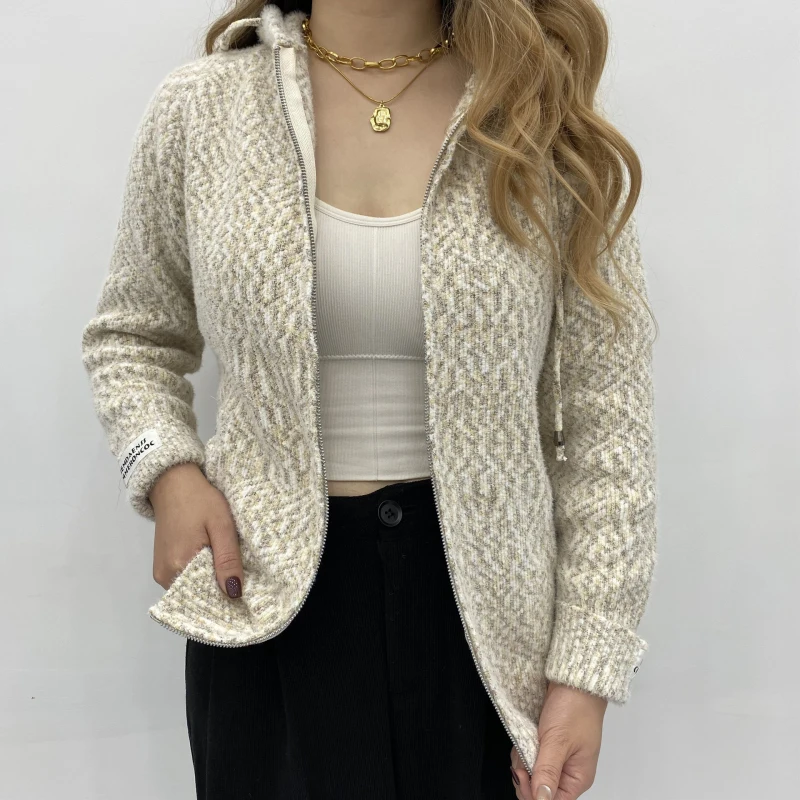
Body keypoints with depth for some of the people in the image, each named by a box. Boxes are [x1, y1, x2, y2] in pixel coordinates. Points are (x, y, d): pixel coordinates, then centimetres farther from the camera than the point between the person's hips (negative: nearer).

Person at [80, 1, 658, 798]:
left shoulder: (550, 124, -4)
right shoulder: (196, 109, 0)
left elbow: (605, 419, -4)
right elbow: (130, 337, 14)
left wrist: (587, 670, -7)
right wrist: (166, 469, -7)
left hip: (484, 604, 0)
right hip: (270, 602, 1)